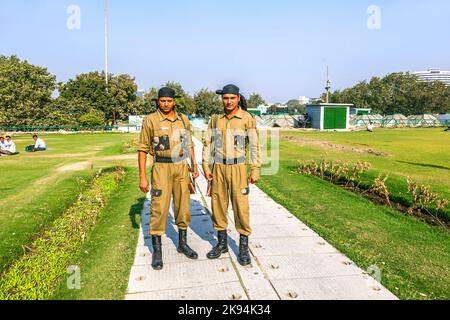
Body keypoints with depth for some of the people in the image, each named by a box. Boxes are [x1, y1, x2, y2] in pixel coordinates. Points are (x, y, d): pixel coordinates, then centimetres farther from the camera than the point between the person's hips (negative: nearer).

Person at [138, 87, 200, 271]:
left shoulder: (183, 120, 7)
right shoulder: (151, 120, -6)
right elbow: (143, 149, -5)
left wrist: (194, 166, 12)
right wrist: (143, 177, -9)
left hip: (182, 168, 4)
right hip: (161, 168, -4)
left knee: (183, 207, 10)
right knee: (159, 209, -3)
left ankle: (183, 244, 26)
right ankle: (157, 251, 11)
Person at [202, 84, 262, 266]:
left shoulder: (248, 119, -6)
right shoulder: (215, 119, 5)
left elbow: (255, 146, -7)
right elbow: (208, 144, 7)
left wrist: (256, 170, -11)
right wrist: (206, 167, 0)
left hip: (238, 169, -3)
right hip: (218, 168, 4)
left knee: (241, 207, -3)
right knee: (218, 205, 7)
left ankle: (244, 248, 11)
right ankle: (222, 243, 23)